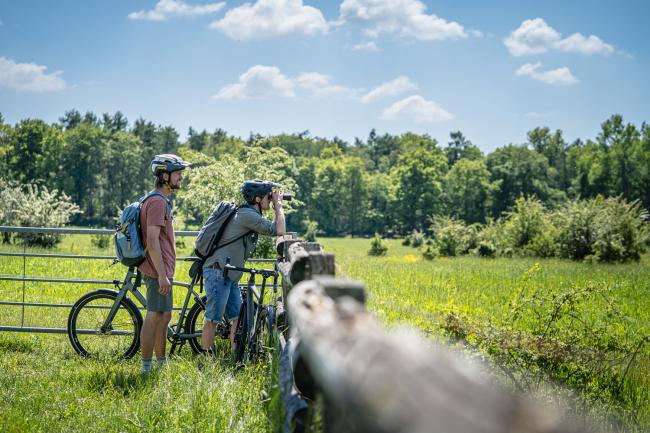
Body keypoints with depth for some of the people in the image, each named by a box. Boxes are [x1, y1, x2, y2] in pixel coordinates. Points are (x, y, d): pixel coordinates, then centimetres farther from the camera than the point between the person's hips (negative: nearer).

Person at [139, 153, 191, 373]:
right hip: (158, 271, -10)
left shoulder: (161, 200, 17)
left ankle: (162, 364, 22)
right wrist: (162, 275, -24)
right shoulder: (158, 202, -16)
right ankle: (146, 368, -3)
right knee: (155, 317, -6)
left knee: (164, 316, 15)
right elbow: (152, 241, -23)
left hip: (162, 269, 10)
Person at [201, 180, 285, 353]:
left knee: (237, 317, 13)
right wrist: (278, 206, -6)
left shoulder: (250, 215, 16)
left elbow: (273, 229, 27)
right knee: (213, 319, -5)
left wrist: (277, 207, 16)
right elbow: (279, 231, -19)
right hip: (218, 272, -11)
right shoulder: (247, 215, -16)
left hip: (230, 275, 11)